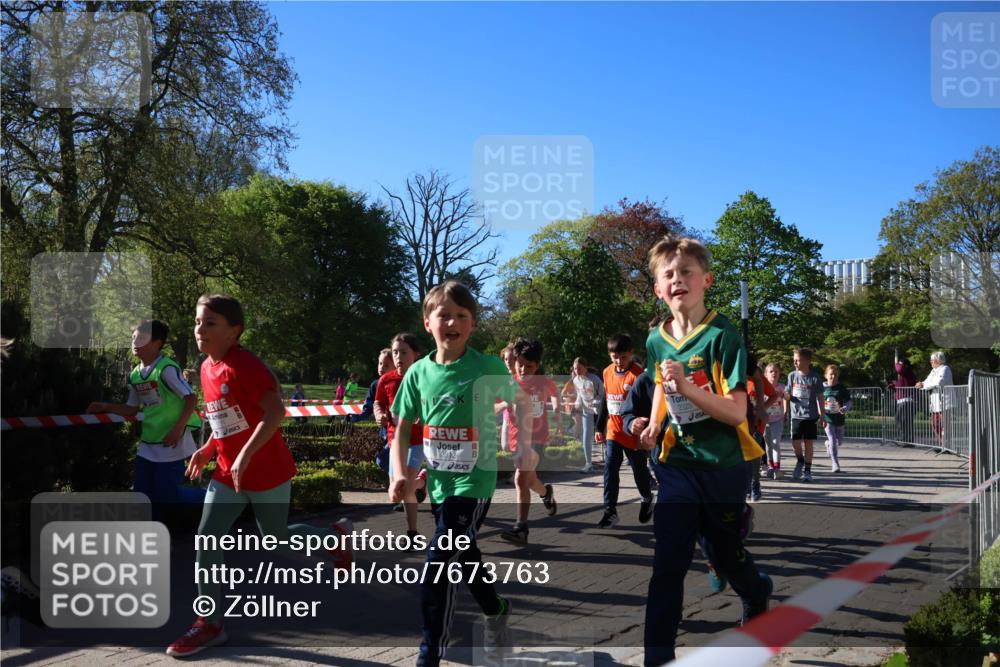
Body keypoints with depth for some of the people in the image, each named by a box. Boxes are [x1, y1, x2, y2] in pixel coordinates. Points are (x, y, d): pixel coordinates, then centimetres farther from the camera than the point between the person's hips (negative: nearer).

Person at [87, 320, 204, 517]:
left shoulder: (167, 369, -16)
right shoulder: (134, 375, 7)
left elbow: (191, 399, -18)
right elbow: (132, 409, 18)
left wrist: (178, 429, -23)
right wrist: (105, 407, 6)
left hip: (171, 443, -8)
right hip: (148, 444, 8)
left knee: (166, 494, -3)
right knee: (142, 494, 8)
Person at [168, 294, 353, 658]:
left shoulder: (244, 365, -21)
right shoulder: (207, 368, 6)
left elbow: (275, 411, -27)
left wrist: (246, 454, -30)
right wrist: (208, 449, 10)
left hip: (267, 472, -8)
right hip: (228, 473, 8)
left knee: (278, 539, 9)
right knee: (206, 540, 0)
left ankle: (337, 535, 35)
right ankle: (210, 624, 10)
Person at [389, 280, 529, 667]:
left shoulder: (488, 367, -12)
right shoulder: (418, 372, -2)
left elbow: (521, 404, 3)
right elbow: (402, 429, 4)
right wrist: (399, 474, -8)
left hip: (474, 482, -5)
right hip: (439, 483, 5)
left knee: (438, 566, -12)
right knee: (463, 557, 22)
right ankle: (496, 612, 48)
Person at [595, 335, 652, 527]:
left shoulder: (638, 374, -15)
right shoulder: (607, 372, 3)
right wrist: (600, 427, 16)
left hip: (634, 434, -4)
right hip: (614, 432, 4)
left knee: (639, 470, 12)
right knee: (610, 470, -4)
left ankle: (647, 499, 39)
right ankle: (610, 511, -1)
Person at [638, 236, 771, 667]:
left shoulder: (723, 335, -17)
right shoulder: (656, 340, -1)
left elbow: (736, 412, -22)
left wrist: (686, 387, -34)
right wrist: (654, 424, 3)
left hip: (723, 465, -3)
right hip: (676, 463, 3)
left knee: (723, 552, 18)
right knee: (667, 563, -4)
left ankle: (757, 592, 52)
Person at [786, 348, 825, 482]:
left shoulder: (815, 378, -6)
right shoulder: (792, 376, 1)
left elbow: (820, 397, 0)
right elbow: (788, 395, 11)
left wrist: (821, 416, 0)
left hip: (811, 415, -2)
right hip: (796, 415, 2)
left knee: (808, 443, 3)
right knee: (795, 442, -3)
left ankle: (807, 470, 14)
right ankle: (800, 461, 26)